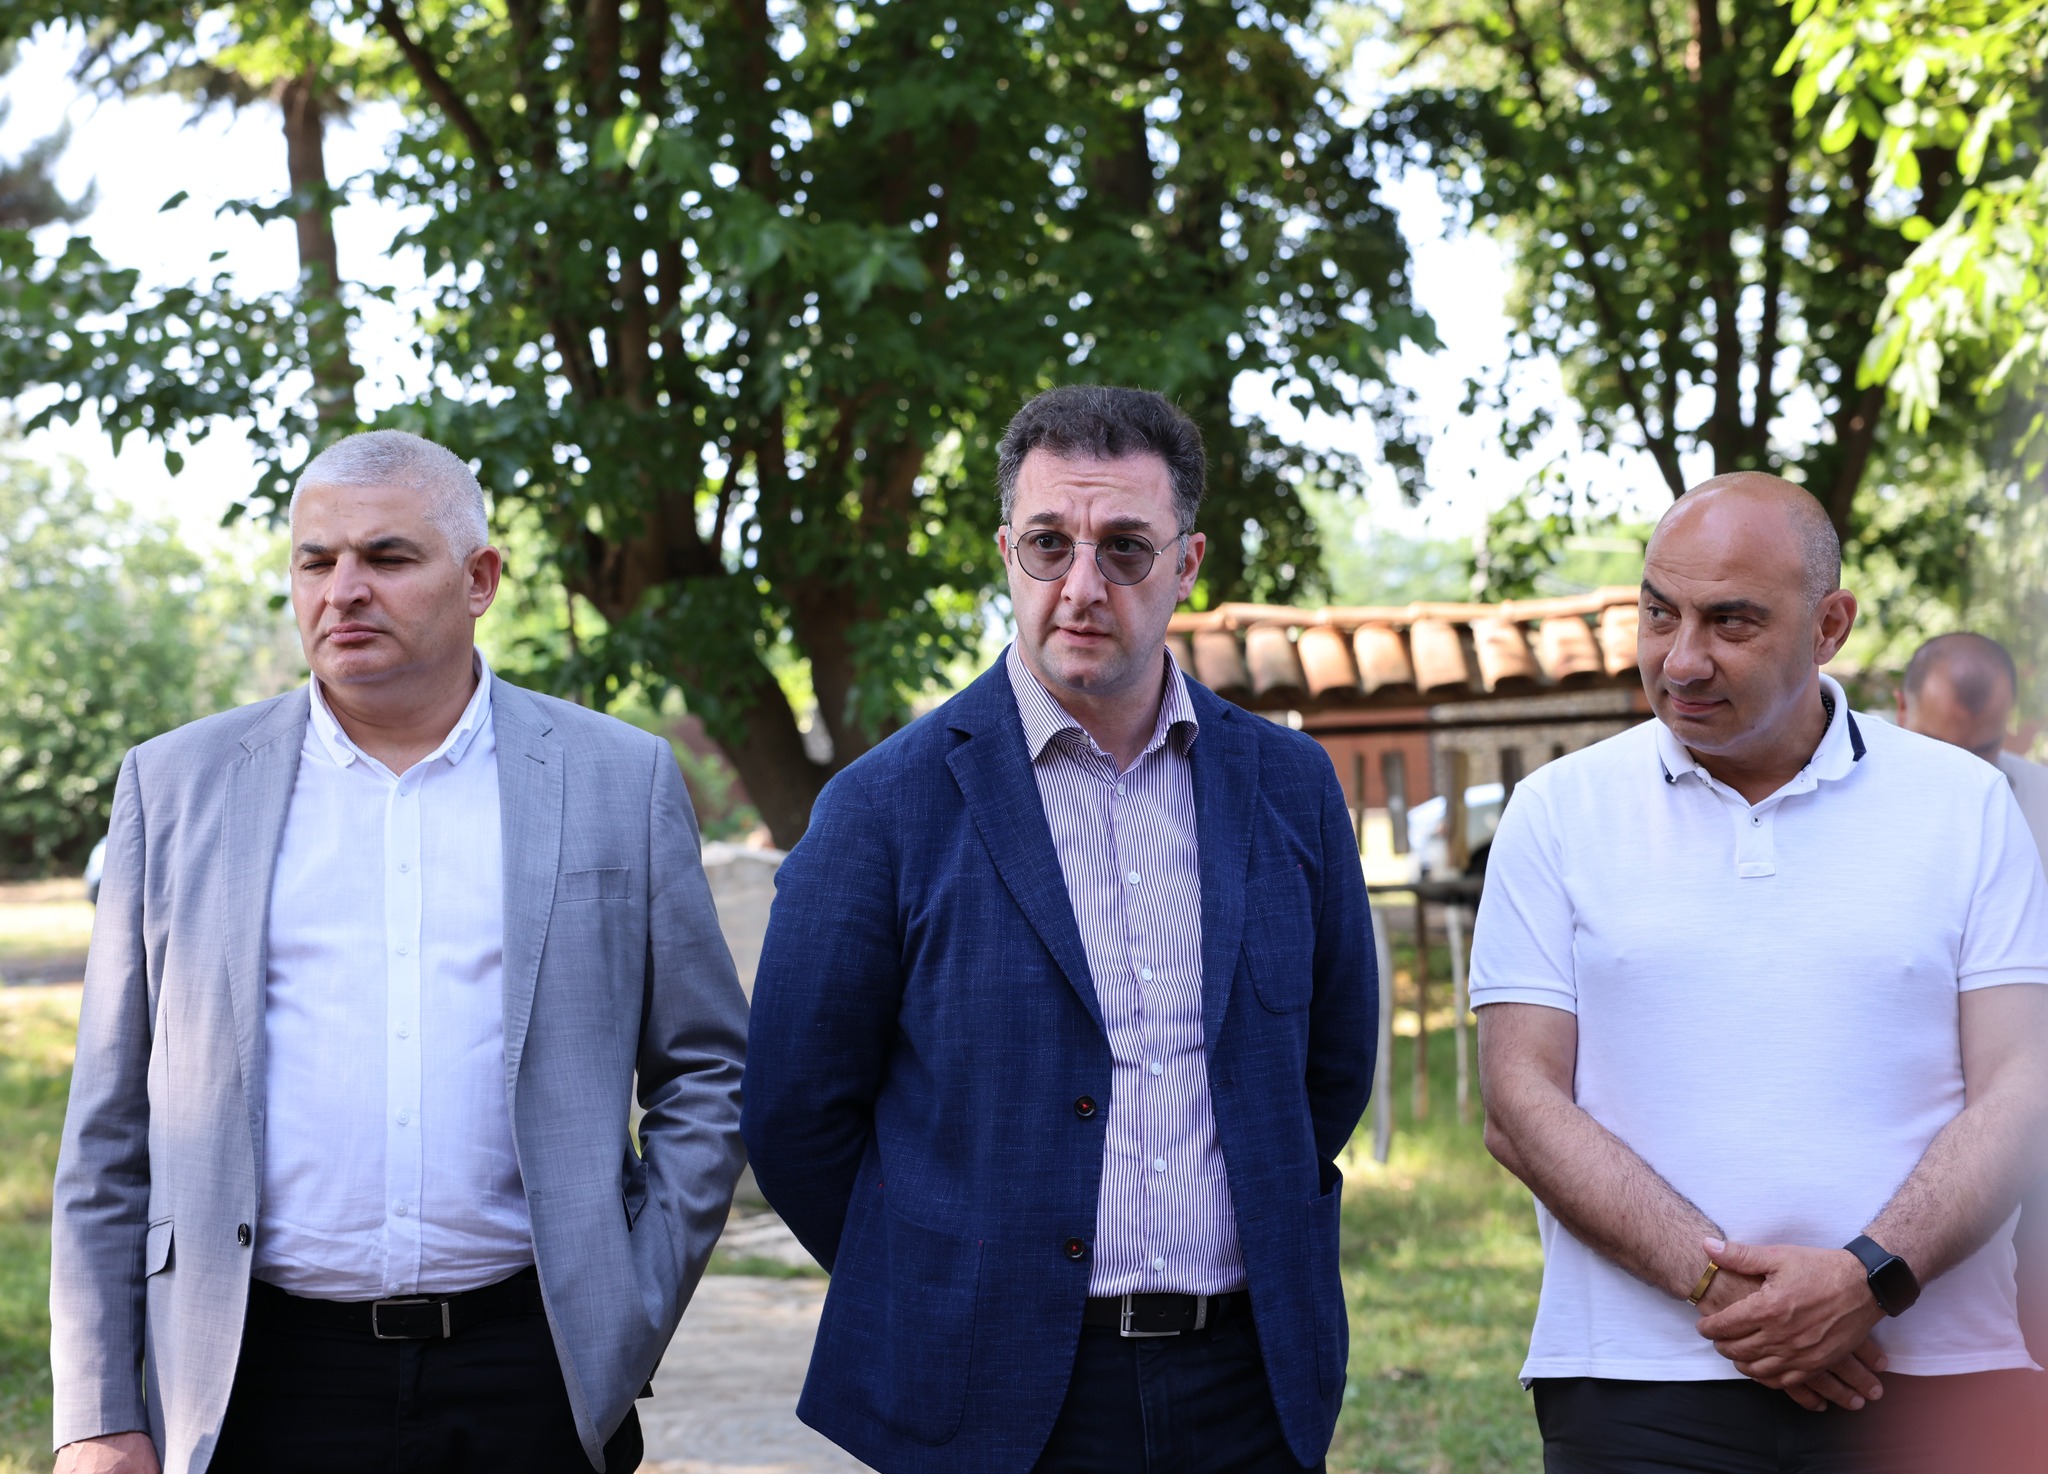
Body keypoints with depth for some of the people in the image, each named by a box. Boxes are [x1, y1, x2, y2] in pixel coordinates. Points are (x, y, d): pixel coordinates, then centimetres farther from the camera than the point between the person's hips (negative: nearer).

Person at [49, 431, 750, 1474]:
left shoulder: (620, 783, 5)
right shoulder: (177, 787, 7)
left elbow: (707, 1075, 9)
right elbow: (112, 1125, 7)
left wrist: (631, 1326, -1)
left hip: (534, 1385, 0)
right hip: (265, 1382, 1)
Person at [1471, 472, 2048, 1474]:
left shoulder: (1965, 805, 6)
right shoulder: (1559, 813, 5)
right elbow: (1521, 1105, -2)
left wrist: (1870, 1278, -16)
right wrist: (1713, 1279, -14)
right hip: (1636, 1385, 0)